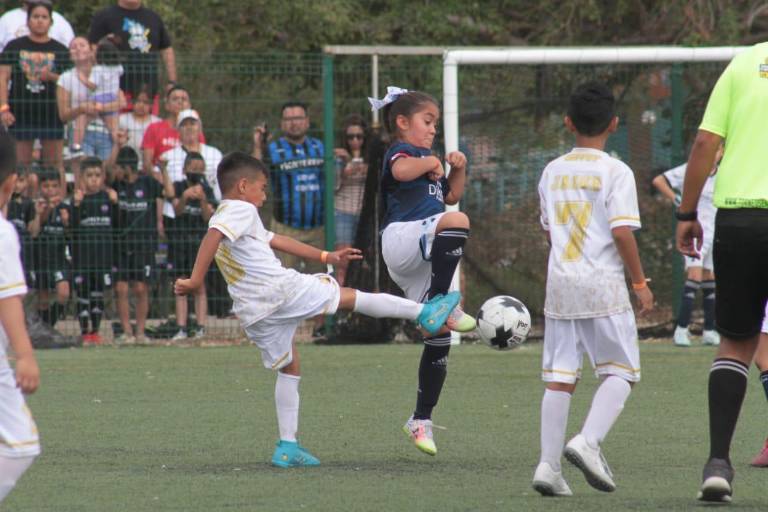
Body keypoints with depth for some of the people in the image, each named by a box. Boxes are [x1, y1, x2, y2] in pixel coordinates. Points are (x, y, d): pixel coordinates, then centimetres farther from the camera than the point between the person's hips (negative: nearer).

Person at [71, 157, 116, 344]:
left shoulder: (107, 197, 4)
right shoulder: (78, 198, -5)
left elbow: (117, 224, 5)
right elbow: (72, 226, -12)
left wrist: (115, 204, -8)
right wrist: (76, 205, -24)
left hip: (103, 252, 3)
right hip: (82, 252, -3)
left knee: (99, 293, 9)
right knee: (83, 292, 1)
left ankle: (95, 330, 18)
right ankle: (84, 332, 7)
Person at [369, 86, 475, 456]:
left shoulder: (427, 158, 29)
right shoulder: (401, 151, 0)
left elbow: (451, 195, 38)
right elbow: (401, 170, -25)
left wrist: (458, 169, 21)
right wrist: (430, 162, -8)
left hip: (421, 261, 9)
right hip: (402, 237, -9)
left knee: (440, 339, 5)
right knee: (457, 222, -37)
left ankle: (421, 419, 14)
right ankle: (441, 301, -38)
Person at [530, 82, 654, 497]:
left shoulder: (552, 172, 10)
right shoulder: (615, 172, -7)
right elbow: (622, 232, -13)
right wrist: (640, 282, -4)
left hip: (559, 283, 5)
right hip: (604, 285, -5)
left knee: (559, 377, 6)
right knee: (620, 372, 3)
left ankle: (548, 463, 1)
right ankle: (588, 441, -17)